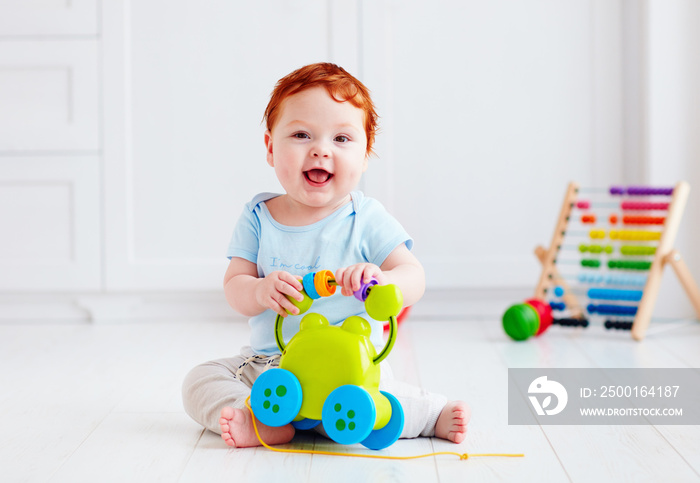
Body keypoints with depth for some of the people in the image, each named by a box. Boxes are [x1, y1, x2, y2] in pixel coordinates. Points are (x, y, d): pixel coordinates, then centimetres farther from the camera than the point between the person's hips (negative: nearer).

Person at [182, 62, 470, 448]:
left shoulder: (366, 219, -6)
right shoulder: (257, 218, 1)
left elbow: (414, 279, -12)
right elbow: (234, 288, -3)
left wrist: (379, 280, -36)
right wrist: (261, 291, -29)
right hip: (266, 363, 4)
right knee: (200, 380, -10)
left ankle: (430, 412, -15)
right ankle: (259, 422, -27)